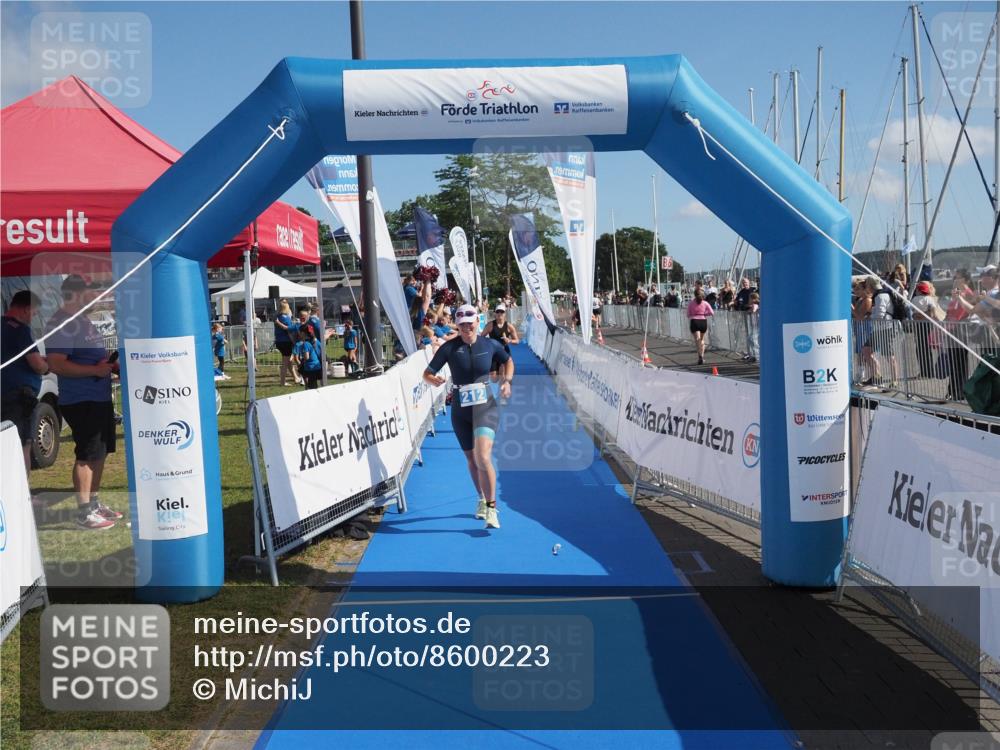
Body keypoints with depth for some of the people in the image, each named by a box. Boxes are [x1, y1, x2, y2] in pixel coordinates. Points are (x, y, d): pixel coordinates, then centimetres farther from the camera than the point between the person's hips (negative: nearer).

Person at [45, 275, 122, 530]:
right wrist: (95, 370, -24)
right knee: (87, 455, -6)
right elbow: (57, 364, -24)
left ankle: (94, 502, 28)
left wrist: (111, 364, 11)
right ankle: (84, 512, 2)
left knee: (100, 452, 16)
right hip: (81, 401, -10)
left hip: (99, 397, 10)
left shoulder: (82, 320, 16)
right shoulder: (63, 324, -16)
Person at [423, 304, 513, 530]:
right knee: (471, 459, 16)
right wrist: (434, 380, -29)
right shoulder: (449, 347, -6)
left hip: (486, 408, -2)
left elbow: (508, 361, 17)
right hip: (460, 412, 2)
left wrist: (507, 381, 1)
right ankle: (482, 499, 41)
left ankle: (491, 508, -12)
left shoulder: (491, 345, -3)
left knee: (483, 456, -22)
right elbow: (427, 373, -7)